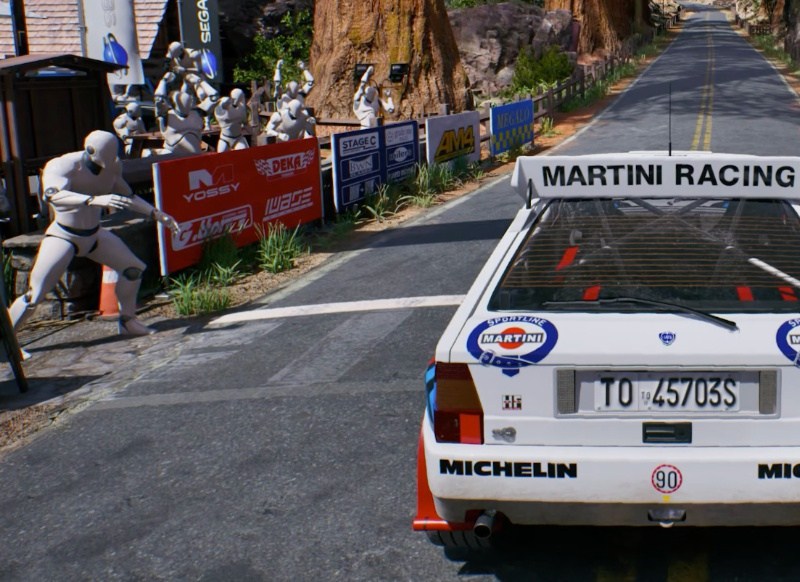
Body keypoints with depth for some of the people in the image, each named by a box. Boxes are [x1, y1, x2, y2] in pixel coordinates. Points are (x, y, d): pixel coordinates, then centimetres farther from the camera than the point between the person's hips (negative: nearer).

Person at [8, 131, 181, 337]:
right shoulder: (62, 166, -26)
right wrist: (95, 200, -59)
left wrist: (156, 214, 3)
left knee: (133, 269, 6)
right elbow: (53, 195, -47)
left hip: (94, 234, 6)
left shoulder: (112, 167, -8)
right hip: (64, 236, -6)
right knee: (34, 295, -15)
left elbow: (127, 197, 10)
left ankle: (128, 321, 25)